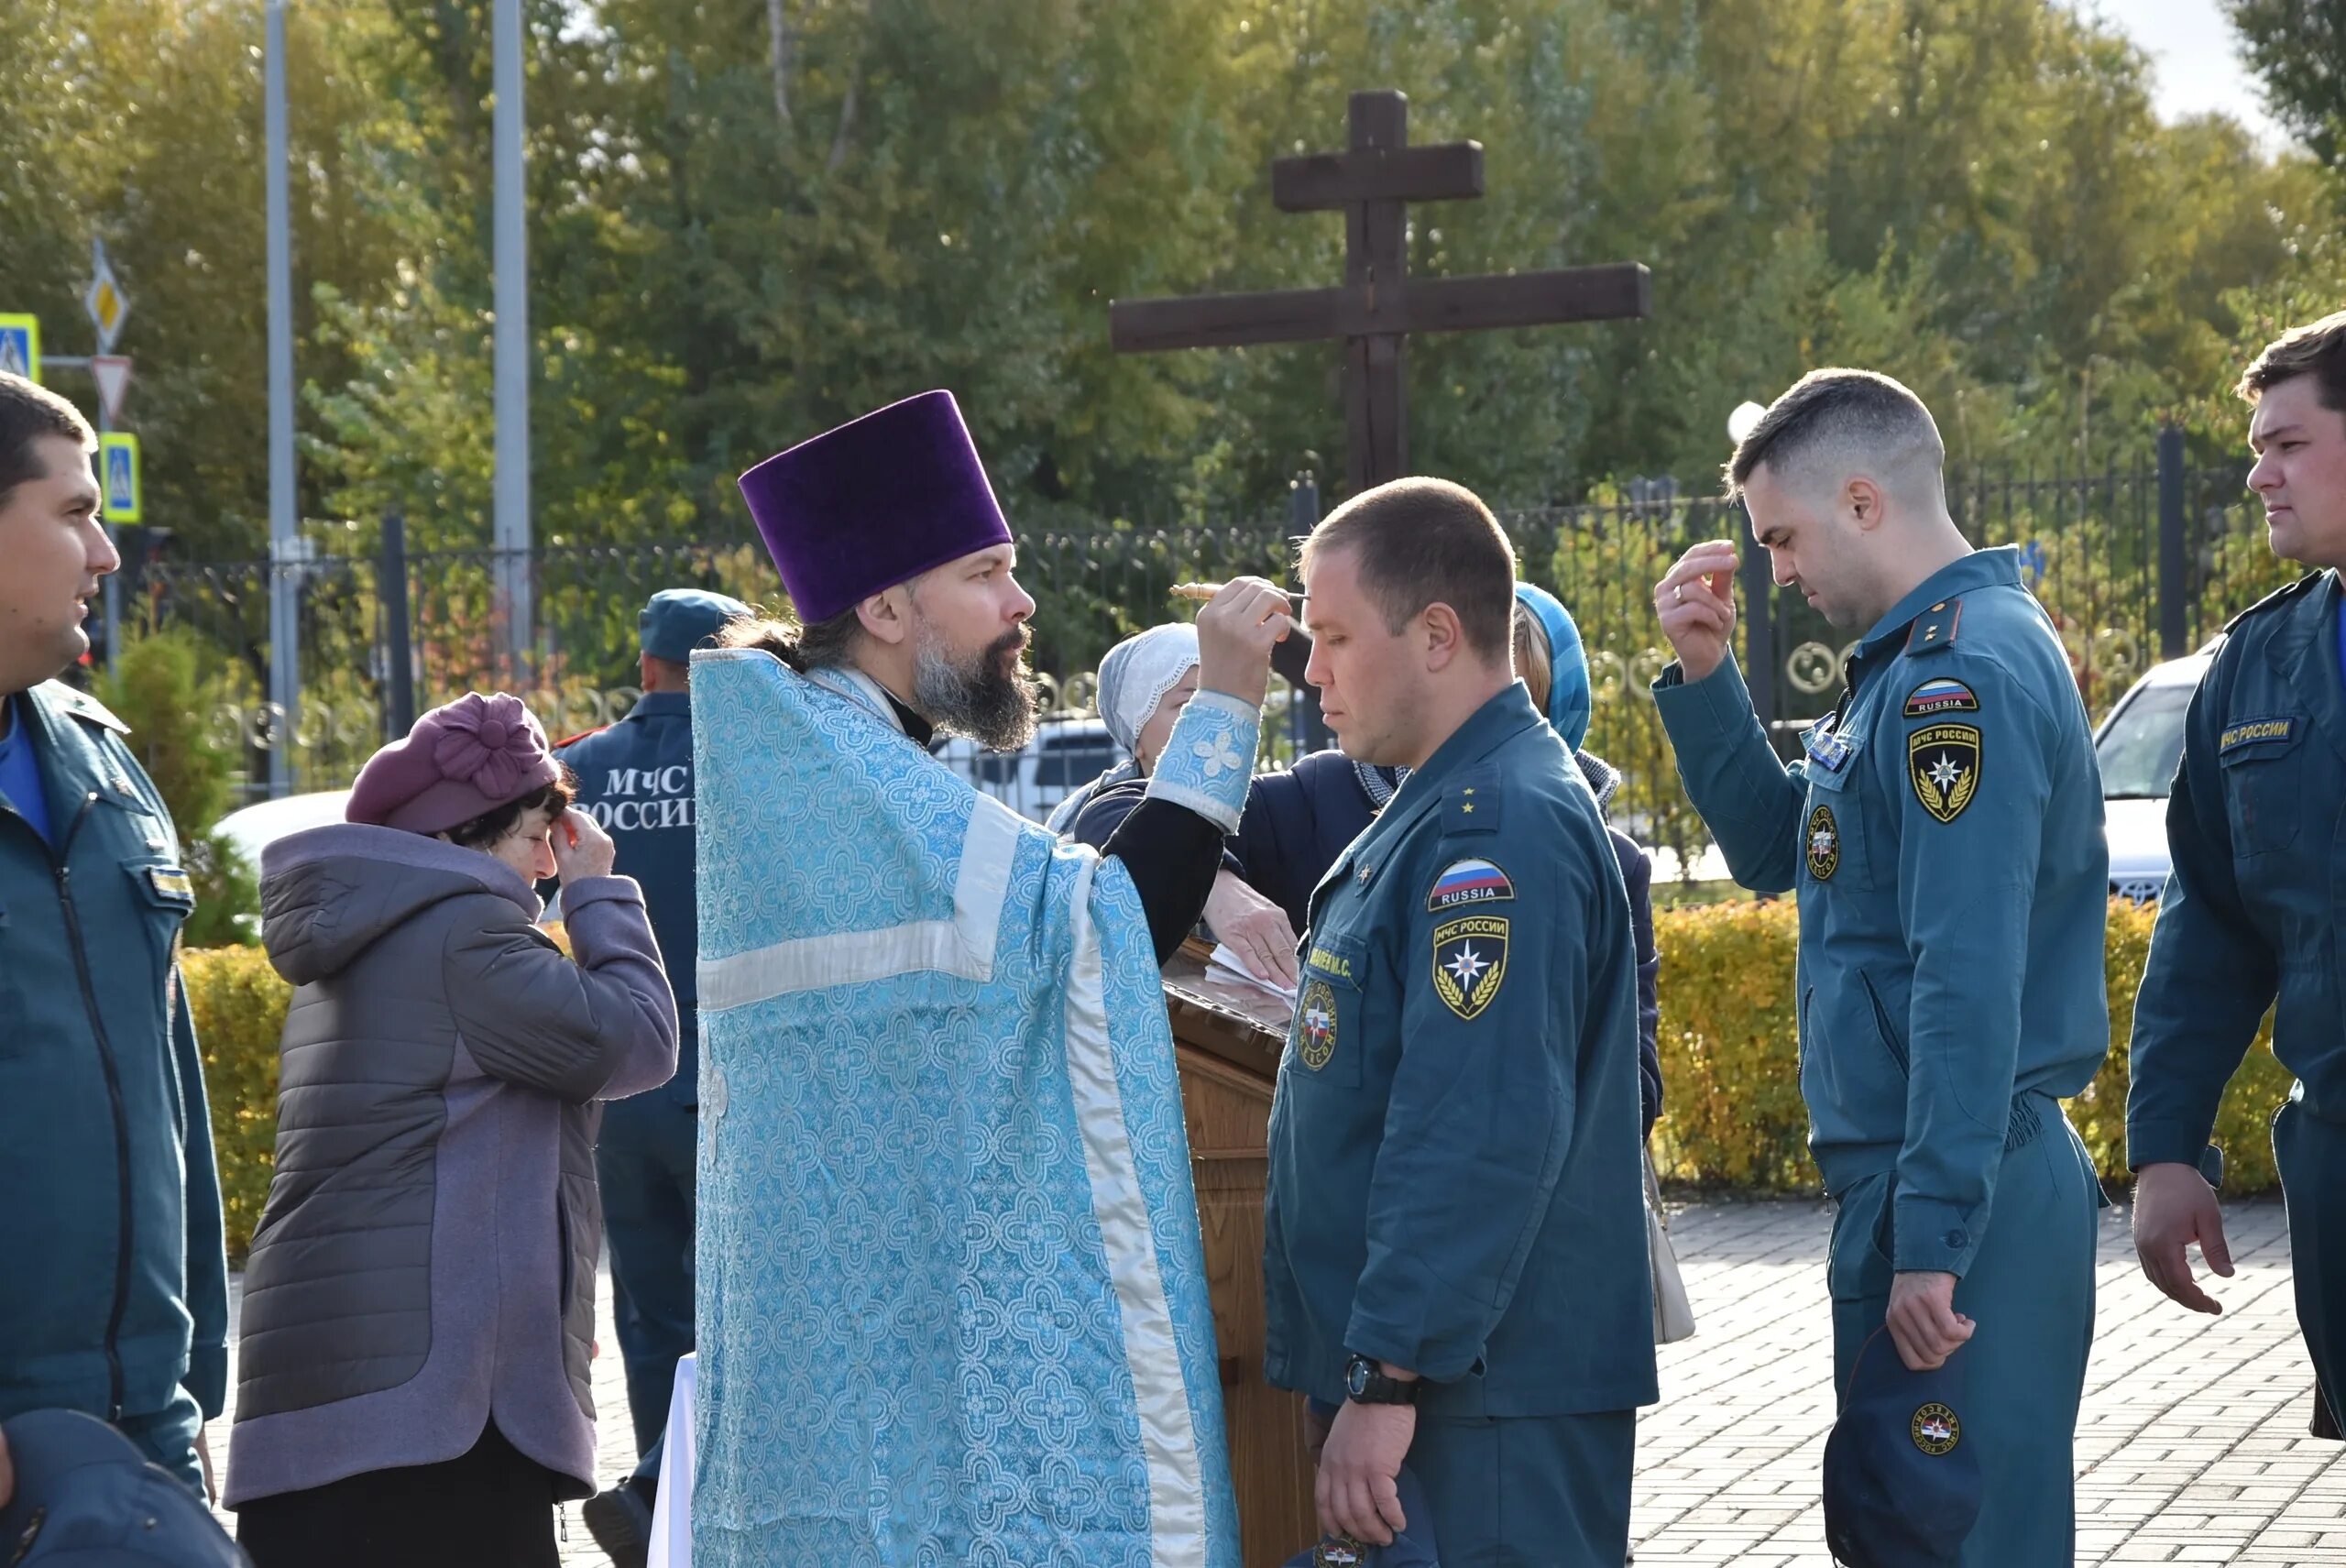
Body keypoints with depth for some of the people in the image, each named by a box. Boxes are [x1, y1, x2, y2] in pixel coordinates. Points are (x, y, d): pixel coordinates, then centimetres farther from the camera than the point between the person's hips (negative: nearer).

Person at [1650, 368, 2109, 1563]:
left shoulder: (1962, 675, -18)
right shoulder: (1916, 661, 15)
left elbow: (1968, 982, -24)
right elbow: (1777, 852, 24)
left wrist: (1931, 1240, -25)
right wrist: (1704, 679, 10)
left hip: (1963, 1195, -10)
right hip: (1922, 1180, 10)